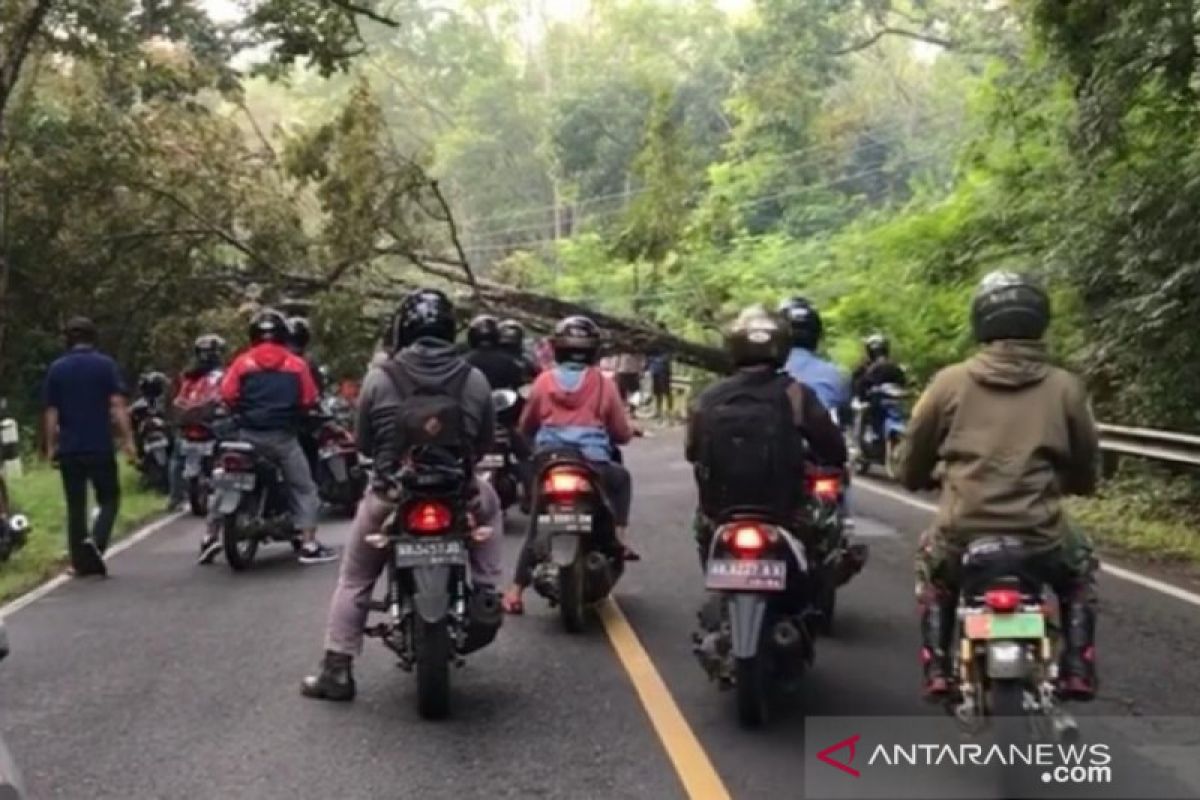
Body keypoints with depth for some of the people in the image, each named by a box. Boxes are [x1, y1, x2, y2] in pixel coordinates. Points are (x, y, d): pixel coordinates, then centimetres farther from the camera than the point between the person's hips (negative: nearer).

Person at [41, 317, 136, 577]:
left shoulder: (57, 369, 5)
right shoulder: (105, 365, -3)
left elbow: (50, 413, 3)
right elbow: (117, 406, -10)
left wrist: (51, 446, 9)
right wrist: (128, 440, -9)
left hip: (69, 449, 3)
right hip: (100, 447, -3)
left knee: (76, 506, 9)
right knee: (108, 499, 9)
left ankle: (82, 561, 10)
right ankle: (96, 541, -15)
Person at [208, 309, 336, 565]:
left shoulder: (243, 361, 4)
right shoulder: (296, 364, 3)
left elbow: (227, 394, -5)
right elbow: (309, 400, -1)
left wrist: (240, 412, 13)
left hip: (248, 434, 2)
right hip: (283, 435, -1)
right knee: (303, 488, 4)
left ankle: (211, 536, 14)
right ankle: (309, 545, -4)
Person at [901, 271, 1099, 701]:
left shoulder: (950, 381, 0)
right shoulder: (1066, 387, 2)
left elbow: (915, 458, 10)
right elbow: (1085, 472, 14)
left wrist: (917, 479, 34)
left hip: (962, 534, 0)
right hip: (1040, 536, 1)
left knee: (931, 564, 34)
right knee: (1080, 568, 34)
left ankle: (937, 670, 23)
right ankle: (1078, 671, 24)